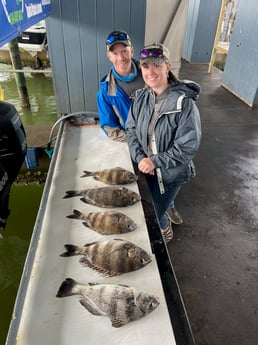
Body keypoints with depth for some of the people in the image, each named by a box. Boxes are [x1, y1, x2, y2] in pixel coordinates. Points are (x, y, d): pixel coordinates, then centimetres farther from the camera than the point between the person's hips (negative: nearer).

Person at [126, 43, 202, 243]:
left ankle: (165, 229, 47)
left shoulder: (185, 104, -25)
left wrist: (155, 161, -25)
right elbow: (131, 130, -2)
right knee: (151, 202, 28)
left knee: (155, 214, 10)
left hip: (172, 172, -5)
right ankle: (170, 209, 65)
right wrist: (140, 158, -16)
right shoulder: (141, 97, -7)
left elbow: (188, 148, -24)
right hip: (147, 167, 5)